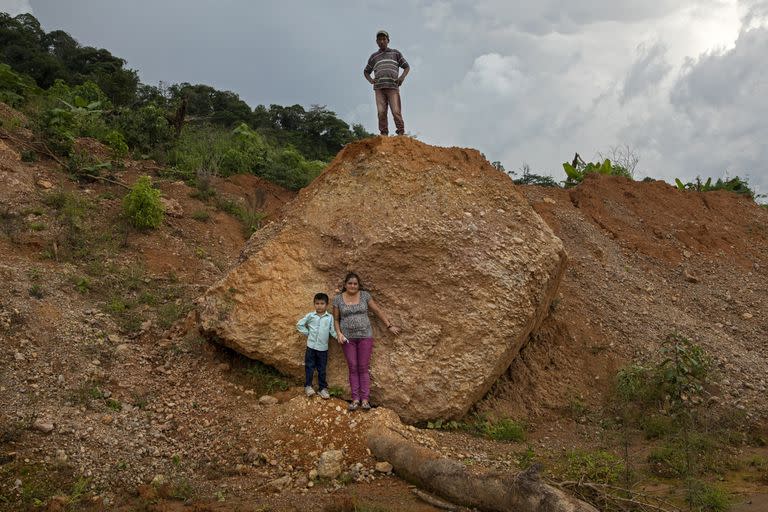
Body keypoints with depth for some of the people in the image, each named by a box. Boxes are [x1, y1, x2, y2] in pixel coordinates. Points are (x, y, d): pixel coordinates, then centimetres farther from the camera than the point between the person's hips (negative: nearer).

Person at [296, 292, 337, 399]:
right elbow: (299, 324, 5)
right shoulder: (310, 316, -2)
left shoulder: (330, 317, 0)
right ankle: (308, 386, 18)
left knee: (322, 369, 9)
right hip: (311, 345, 0)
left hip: (323, 347, 1)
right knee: (309, 367, 6)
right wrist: (307, 333, -1)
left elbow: (332, 331, 0)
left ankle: (323, 388, 18)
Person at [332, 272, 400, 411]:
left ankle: (364, 399, 2)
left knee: (363, 368, 0)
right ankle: (355, 399, 5)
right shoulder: (338, 299, -1)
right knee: (353, 368, 2)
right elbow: (336, 319, 6)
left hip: (365, 336, 0)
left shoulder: (365, 295, -2)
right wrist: (339, 333, -9)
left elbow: (378, 311, 4)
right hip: (348, 338, 1)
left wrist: (389, 326, 6)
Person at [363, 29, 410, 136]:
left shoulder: (395, 53, 17)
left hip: (393, 87, -2)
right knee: (381, 112, -9)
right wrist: (370, 80, 7)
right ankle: (384, 135, -11)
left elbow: (407, 67, 19)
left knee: (396, 112, -14)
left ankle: (401, 134, -12)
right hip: (379, 87, 2)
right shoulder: (374, 57, 21)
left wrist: (402, 77, -2)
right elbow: (366, 71, 30)